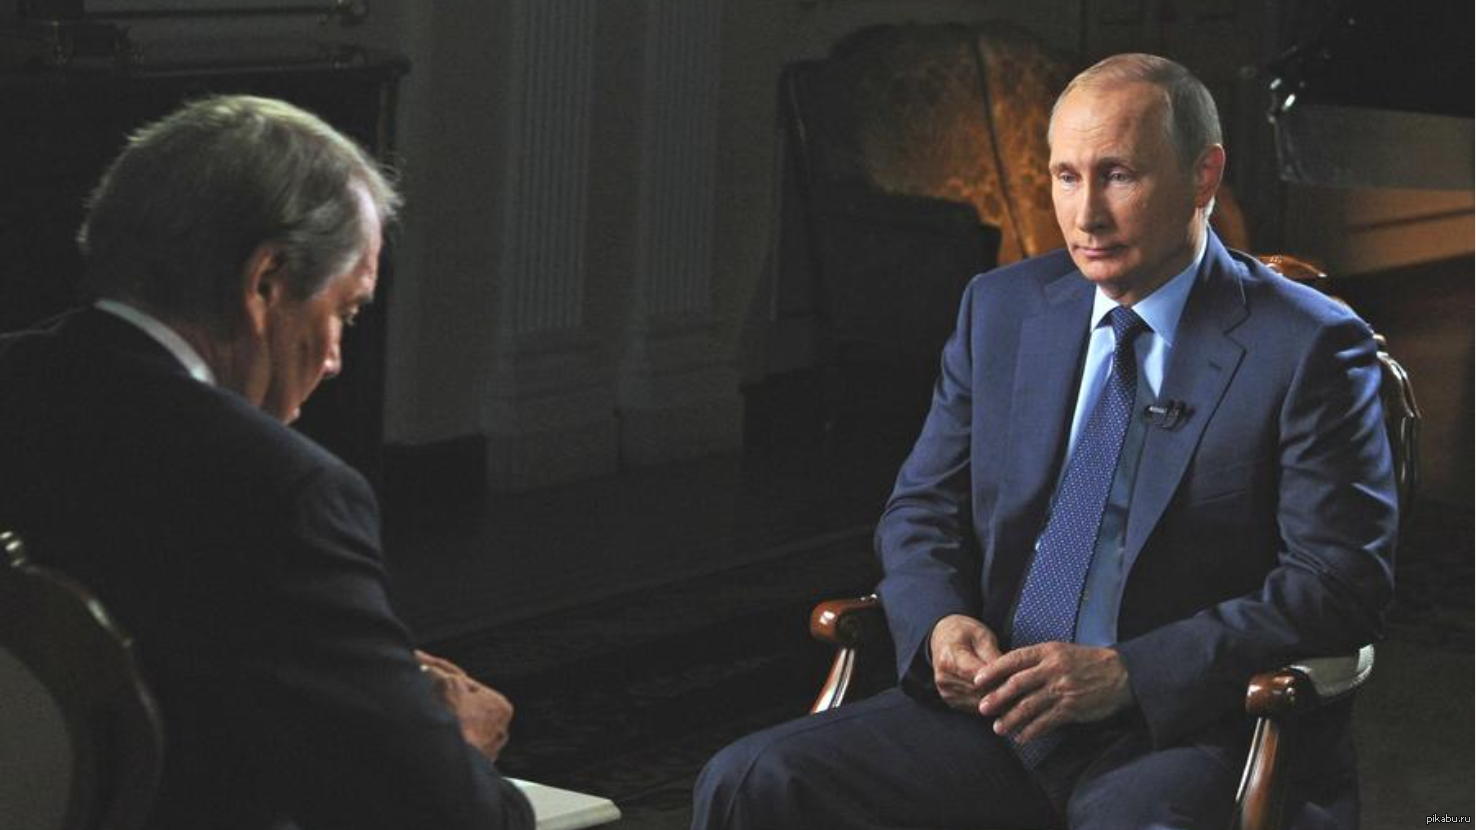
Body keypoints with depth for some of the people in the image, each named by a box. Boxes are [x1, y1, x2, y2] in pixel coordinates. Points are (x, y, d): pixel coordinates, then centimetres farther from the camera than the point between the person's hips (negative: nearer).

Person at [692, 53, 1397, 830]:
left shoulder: (1309, 349, -4)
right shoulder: (1000, 308, 12)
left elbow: (1341, 582, -10)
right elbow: (921, 510, 17)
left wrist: (1129, 675, -19)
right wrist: (939, 625, -7)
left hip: (1185, 737, -5)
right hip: (997, 714, 5)